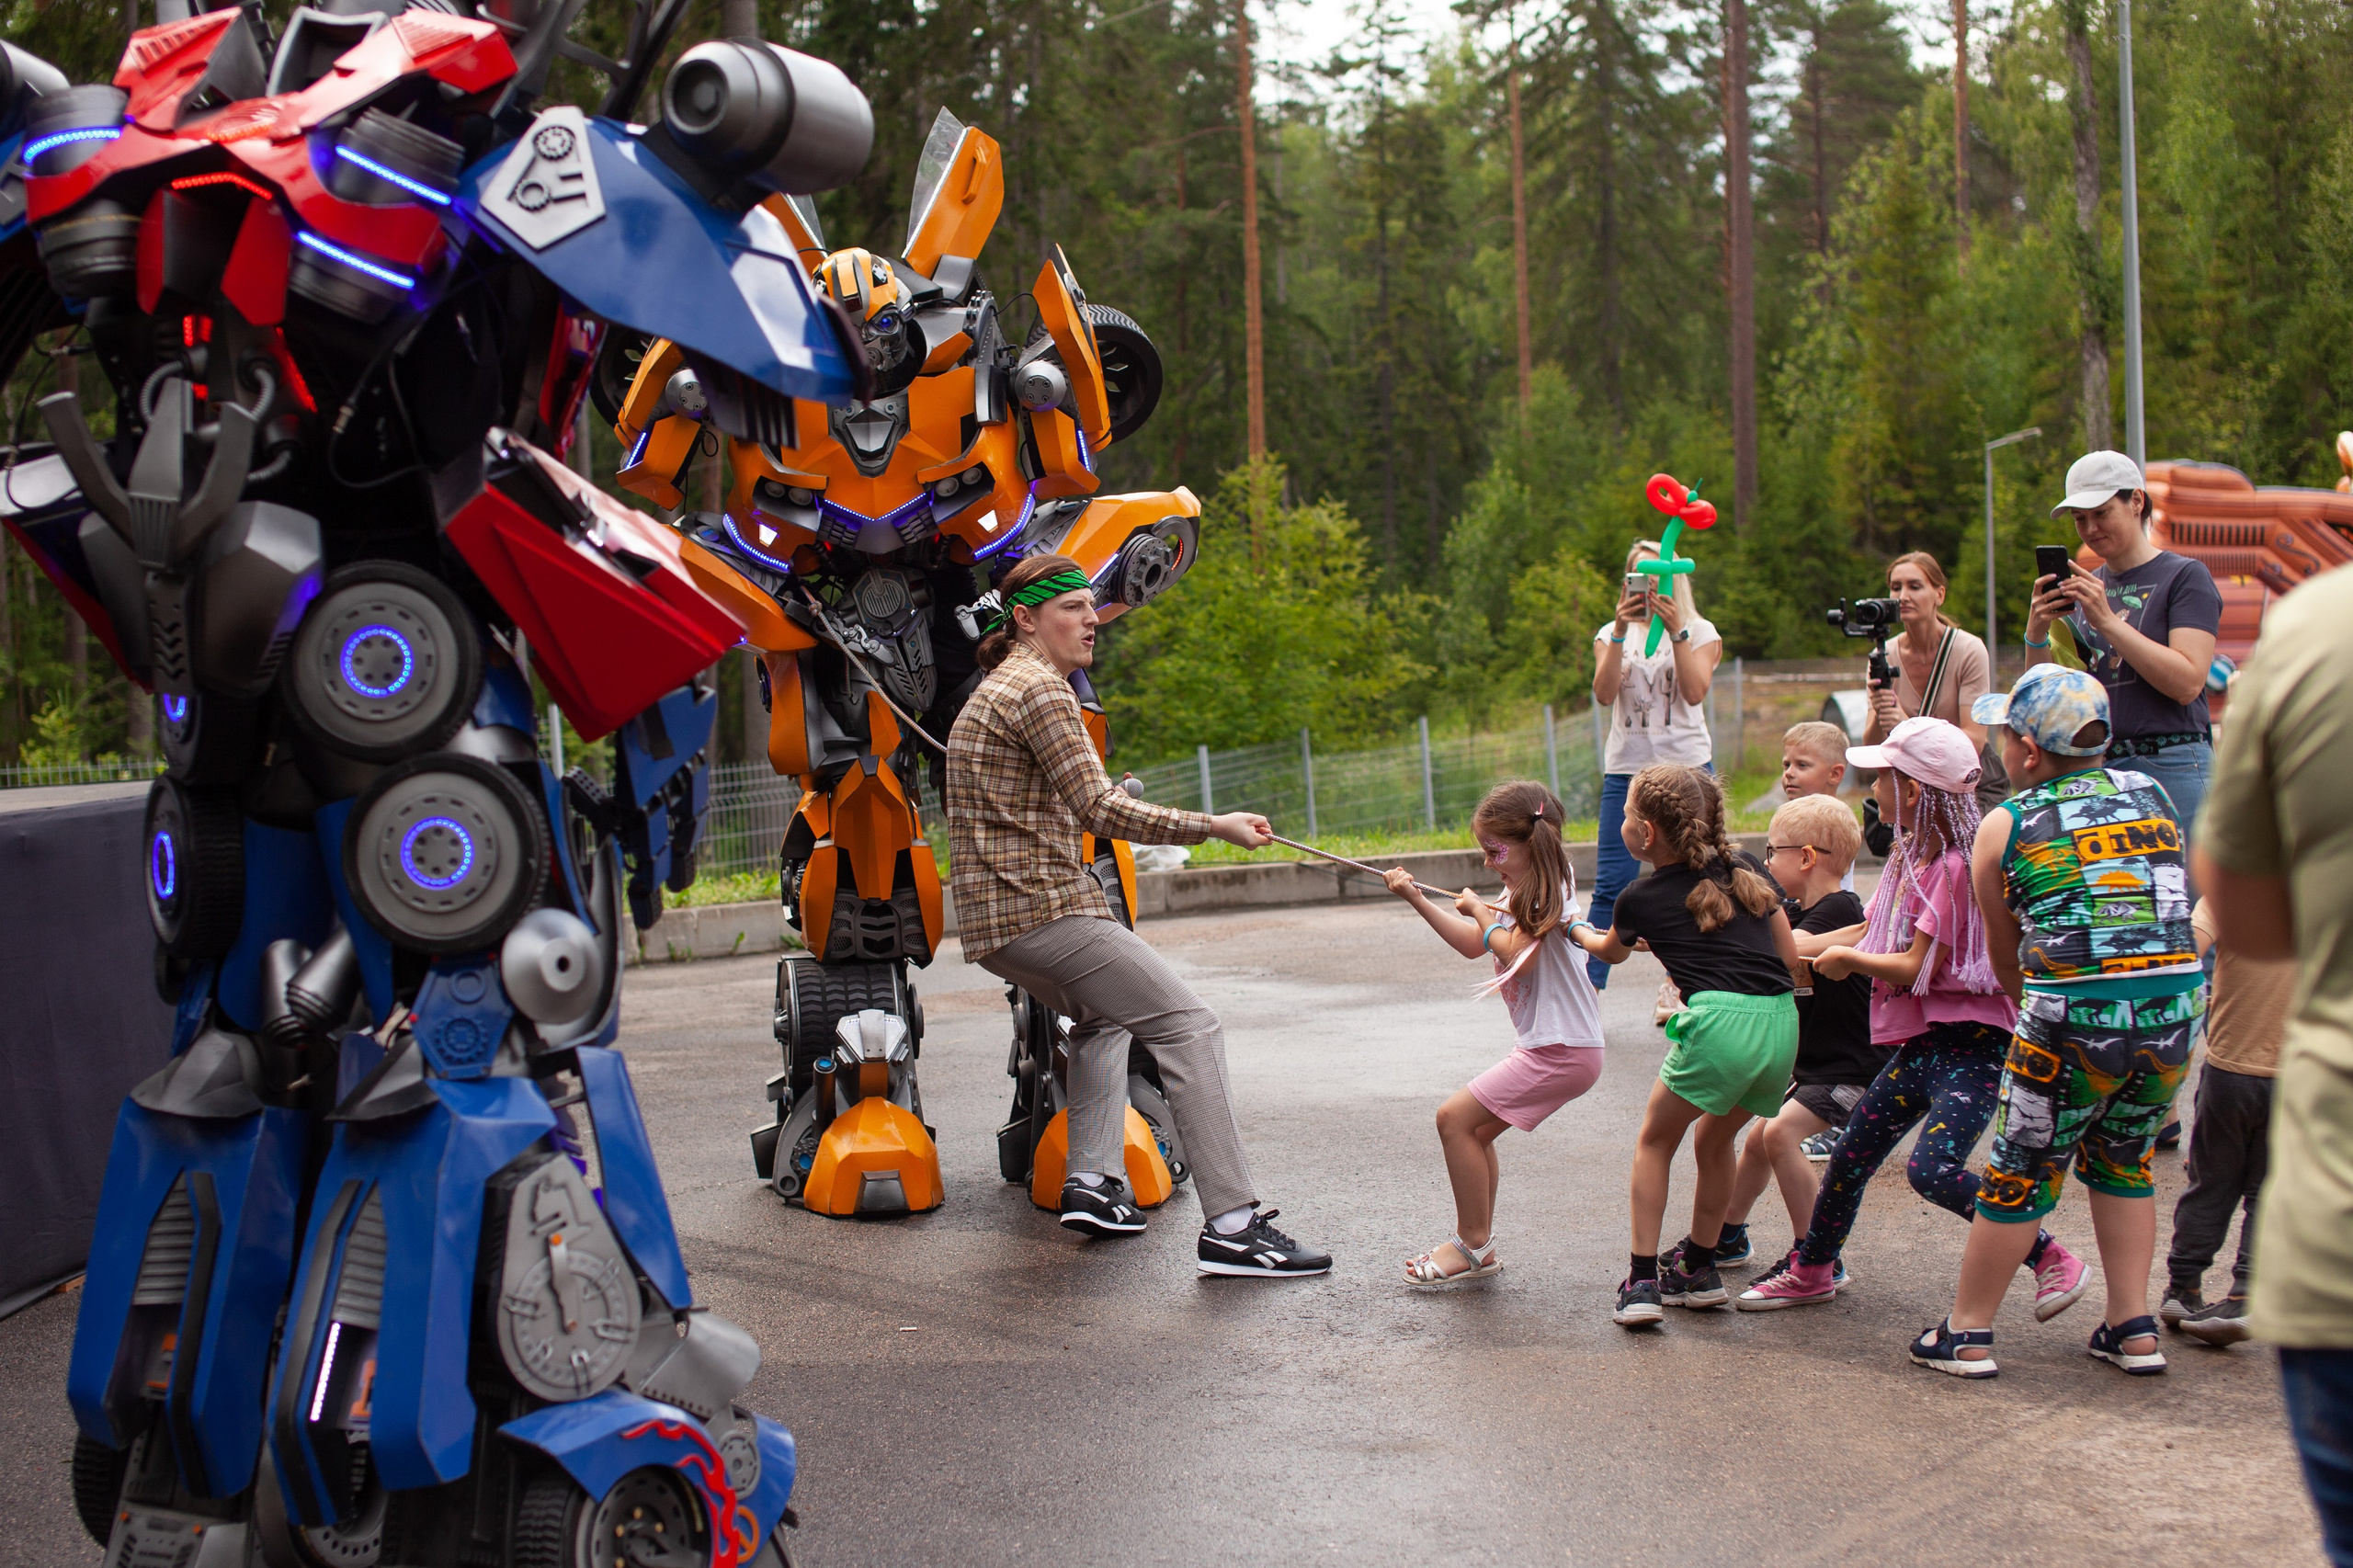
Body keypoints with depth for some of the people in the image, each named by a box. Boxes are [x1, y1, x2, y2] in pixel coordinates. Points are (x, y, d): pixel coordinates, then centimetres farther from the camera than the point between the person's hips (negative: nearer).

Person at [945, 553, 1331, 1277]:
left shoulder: (990, 693, 22)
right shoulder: (1039, 689, -10)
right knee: (1189, 1026, -13)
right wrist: (1212, 826, -16)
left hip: (992, 922, 10)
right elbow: (1100, 811, -16)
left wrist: (1096, 795, 31)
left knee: (1103, 1015, 32)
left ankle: (1092, 1179, 17)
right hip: (1044, 908, -10)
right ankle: (1232, 1226, -21)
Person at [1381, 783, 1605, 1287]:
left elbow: (1517, 955, -24)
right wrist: (1418, 900, 16)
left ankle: (1472, 1246, -3)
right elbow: (1474, 946, 22)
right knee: (1476, 1129, 13)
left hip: (1561, 1049, -10)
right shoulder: (1521, 891, 16)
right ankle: (1478, 1244, 19)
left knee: (1455, 1117, -11)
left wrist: (1480, 912, -8)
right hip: (1551, 1044, 10)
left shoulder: (1549, 890, -13)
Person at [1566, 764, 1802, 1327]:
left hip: (1720, 1022, -5)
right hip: (1783, 1024, 5)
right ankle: (1699, 1270, 35)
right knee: (1715, 1141, 26)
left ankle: (1643, 1281, 9)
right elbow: (1791, 958, 17)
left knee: (1654, 1140, 15)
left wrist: (1577, 929, 52)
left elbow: (1611, 951, 32)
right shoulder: (1746, 869, 17)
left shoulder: (1641, 899, 8)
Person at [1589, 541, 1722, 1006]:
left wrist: (1675, 630, -16)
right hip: (1627, 768, 1)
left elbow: (1696, 692, -10)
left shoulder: (1700, 632, 7)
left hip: (1687, 765, -1)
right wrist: (1621, 630, -14)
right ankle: (1588, 988, -6)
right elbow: (1604, 693, -7)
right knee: (1611, 885, -6)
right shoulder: (1612, 634, 11)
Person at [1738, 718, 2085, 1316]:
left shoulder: (1954, 867, -19)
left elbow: (1917, 968, -22)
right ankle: (1810, 1273, 36)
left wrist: (1847, 960, -5)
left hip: (1969, 1046, -10)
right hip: (1917, 1047, 10)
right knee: (1850, 1156, 17)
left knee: (1932, 1169, -24)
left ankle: (2052, 1259, -10)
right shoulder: (1909, 858, 10)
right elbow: (1870, 933, 20)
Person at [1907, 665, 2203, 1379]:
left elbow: (2004, 953, 11)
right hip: (2178, 1003, 4)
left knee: (2019, 1176, 9)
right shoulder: (2151, 793, 13)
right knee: (2124, 1160, 23)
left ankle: (1966, 1333, 19)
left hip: (2075, 1015, -4)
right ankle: (2134, 1329, 24)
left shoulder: (2004, 826, 3)